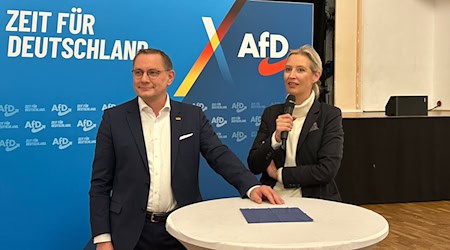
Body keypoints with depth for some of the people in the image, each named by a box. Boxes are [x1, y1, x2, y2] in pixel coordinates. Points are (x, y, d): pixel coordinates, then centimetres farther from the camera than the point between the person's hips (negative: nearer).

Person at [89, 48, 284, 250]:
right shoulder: (114, 118, -1)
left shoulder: (193, 116, 3)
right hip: (131, 232, -1)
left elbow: (220, 155, -6)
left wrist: (252, 186, -23)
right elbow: (100, 183, -1)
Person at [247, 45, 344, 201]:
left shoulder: (330, 115, -2)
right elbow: (254, 166, 2)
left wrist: (279, 173, -6)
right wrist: (275, 139, -15)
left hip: (312, 200, -1)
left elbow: (327, 171, -12)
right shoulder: (271, 113, 7)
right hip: (272, 199, 1)